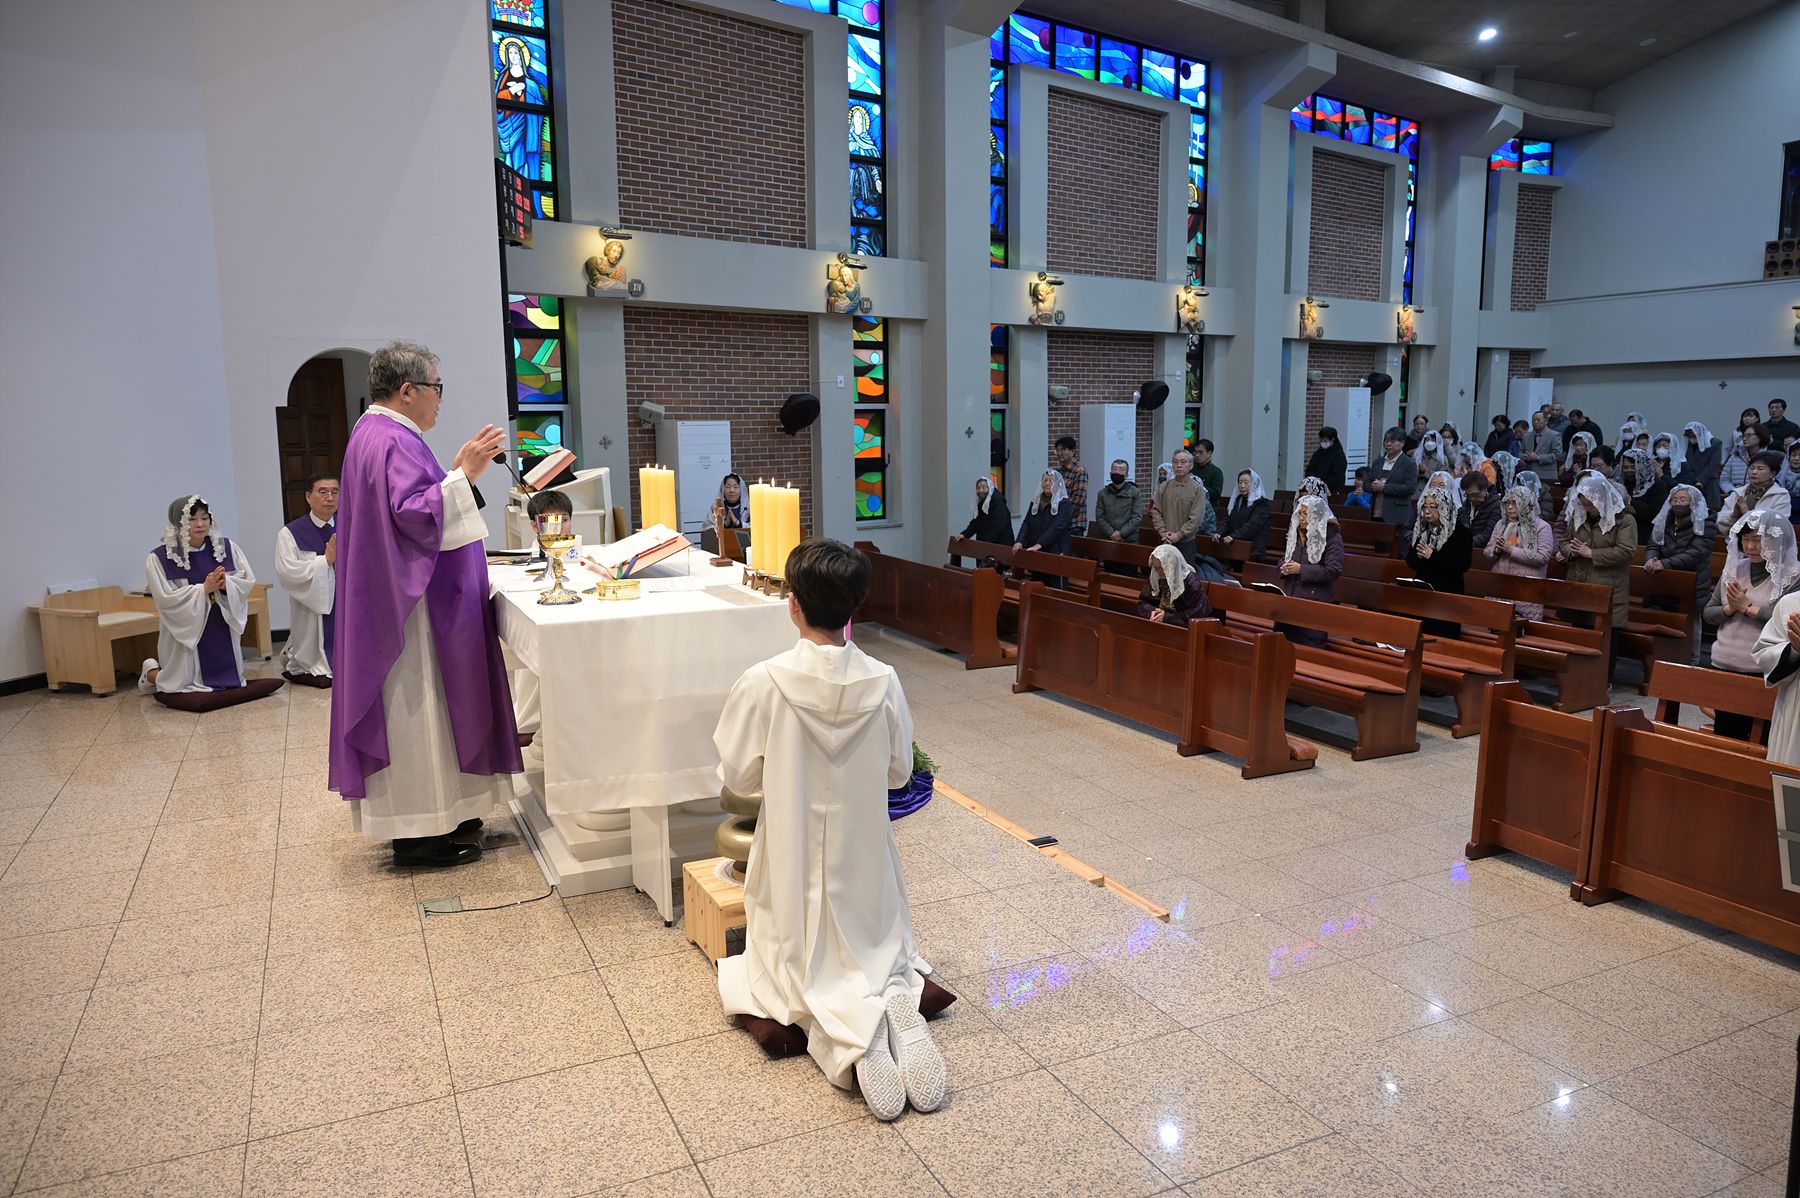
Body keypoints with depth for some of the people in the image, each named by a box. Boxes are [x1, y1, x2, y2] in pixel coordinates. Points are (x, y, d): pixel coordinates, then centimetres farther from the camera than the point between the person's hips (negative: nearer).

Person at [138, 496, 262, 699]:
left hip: (223, 630, 4)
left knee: (229, 682, 13)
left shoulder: (228, 548, -1)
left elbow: (248, 582, -2)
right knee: (187, 686, 4)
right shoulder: (159, 558, -11)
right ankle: (151, 673, 36)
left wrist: (226, 584, -22)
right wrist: (203, 589, -25)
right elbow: (165, 599, -17)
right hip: (186, 632, -4)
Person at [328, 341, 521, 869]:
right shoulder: (393, 441, -18)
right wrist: (463, 476, -31)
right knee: (418, 707, -4)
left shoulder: (375, 434, 15)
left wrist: (455, 471, 18)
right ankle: (419, 833, 5)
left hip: (399, 599, 11)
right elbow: (416, 515, -28)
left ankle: (436, 818, 24)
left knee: (418, 708, 15)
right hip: (413, 605, -11)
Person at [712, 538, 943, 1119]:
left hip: (794, 858, -2)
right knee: (881, 951, 26)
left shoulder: (764, 683, -21)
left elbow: (737, 777, -9)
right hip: (865, 856, 2)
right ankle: (896, 1004, -11)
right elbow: (899, 772, 1)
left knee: (803, 967, 20)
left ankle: (848, 1026, -15)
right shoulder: (883, 682, -12)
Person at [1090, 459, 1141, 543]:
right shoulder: (1103, 493, 8)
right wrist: (1111, 533, -11)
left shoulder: (1134, 492, 3)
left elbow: (1137, 517, -4)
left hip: (1129, 540, -1)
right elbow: (1099, 517, 3)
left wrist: (1122, 533, -13)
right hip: (1107, 539, 2)